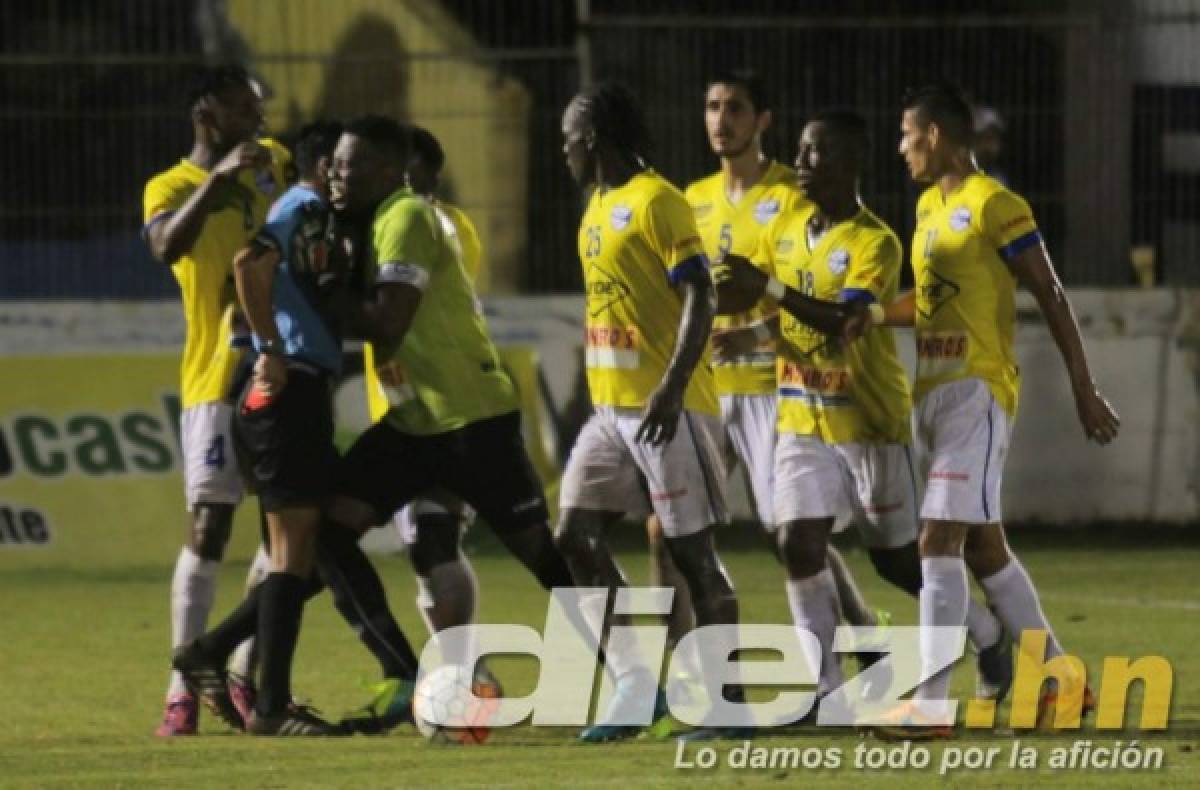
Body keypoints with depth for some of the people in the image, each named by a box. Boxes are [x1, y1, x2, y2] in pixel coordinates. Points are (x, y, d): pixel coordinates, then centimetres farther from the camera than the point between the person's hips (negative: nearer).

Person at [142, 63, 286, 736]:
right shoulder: (170, 188, -5)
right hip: (220, 379, -6)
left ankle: (247, 678, 15)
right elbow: (167, 246, -26)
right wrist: (216, 179, -34)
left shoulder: (271, 162, 11)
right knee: (209, 527, -12)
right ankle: (183, 689, -11)